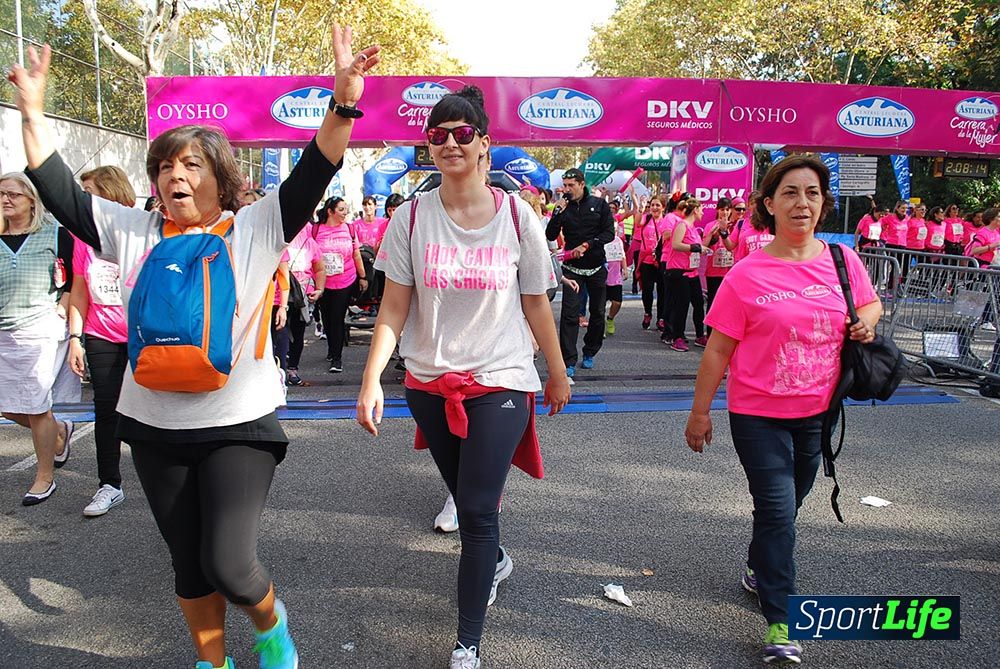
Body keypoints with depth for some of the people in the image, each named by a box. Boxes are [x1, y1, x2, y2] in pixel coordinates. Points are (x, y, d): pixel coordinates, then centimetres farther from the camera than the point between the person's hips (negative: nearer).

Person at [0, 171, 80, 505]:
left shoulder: (54, 233, 0)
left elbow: (75, 276, 1)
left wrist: (63, 306, -11)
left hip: (41, 330, -5)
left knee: (36, 408, 0)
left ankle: (44, 477, 15)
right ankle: (59, 431, 37)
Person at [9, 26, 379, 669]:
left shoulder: (256, 227, -5)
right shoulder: (135, 231, 6)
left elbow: (312, 176, -15)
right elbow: (61, 193, 9)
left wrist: (343, 102, -27)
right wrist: (33, 113, 5)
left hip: (239, 425, -4)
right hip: (156, 428, 4)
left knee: (228, 565, -9)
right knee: (189, 563, 15)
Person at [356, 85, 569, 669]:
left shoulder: (517, 216, -5)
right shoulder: (412, 217, -3)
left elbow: (536, 303, 3)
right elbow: (394, 308, -4)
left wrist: (558, 373, 9)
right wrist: (372, 379, -14)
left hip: (500, 381, -2)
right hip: (430, 382, 3)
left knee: (477, 509, -5)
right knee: (467, 496, 20)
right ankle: (495, 560, 52)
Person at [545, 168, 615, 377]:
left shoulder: (599, 205, 0)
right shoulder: (563, 207, 3)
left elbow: (609, 233, -6)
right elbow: (550, 235, -5)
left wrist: (587, 245, -17)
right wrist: (558, 212, -16)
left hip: (596, 267, 1)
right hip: (572, 268, -1)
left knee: (597, 312, 11)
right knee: (569, 314, -10)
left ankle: (589, 353, 29)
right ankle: (569, 362, -8)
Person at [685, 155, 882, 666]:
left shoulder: (842, 261, -1)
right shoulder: (747, 274, -12)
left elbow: (870, 302, 19)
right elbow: (718, 349, -8)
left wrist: (867, 321, -6)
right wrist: (700, 413, -6)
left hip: (816, 412, 4)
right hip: (758, 414, -4)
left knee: (787, 504, 20)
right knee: (777, 510, -5)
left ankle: (758, 571, 46)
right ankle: (780, 625, 8)